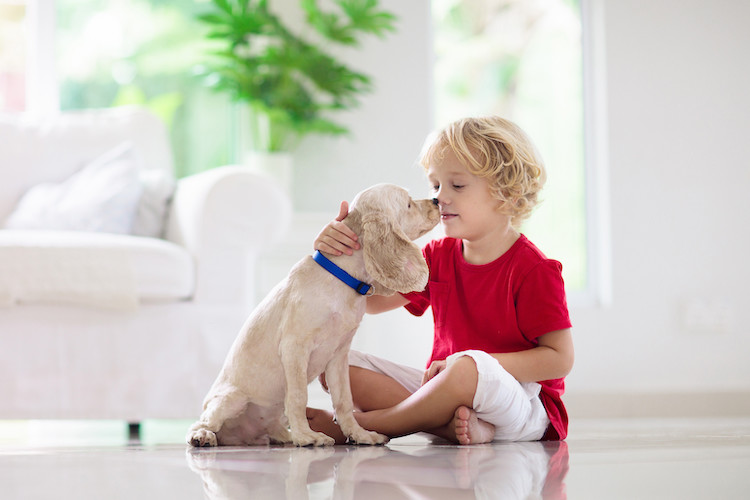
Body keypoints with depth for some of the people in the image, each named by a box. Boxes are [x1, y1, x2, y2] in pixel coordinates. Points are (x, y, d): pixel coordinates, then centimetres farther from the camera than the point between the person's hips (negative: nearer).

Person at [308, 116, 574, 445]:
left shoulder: (533, 269, -11)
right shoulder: (439, 257, 10)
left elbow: (559, 359, -15)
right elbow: (371, 299, 11)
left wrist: (479, 365, -22)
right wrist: (337, 251, -9)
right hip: (445, 390, 7)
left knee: (468, 368, -41)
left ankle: (351, 426, -23)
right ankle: (452, 422, -28)